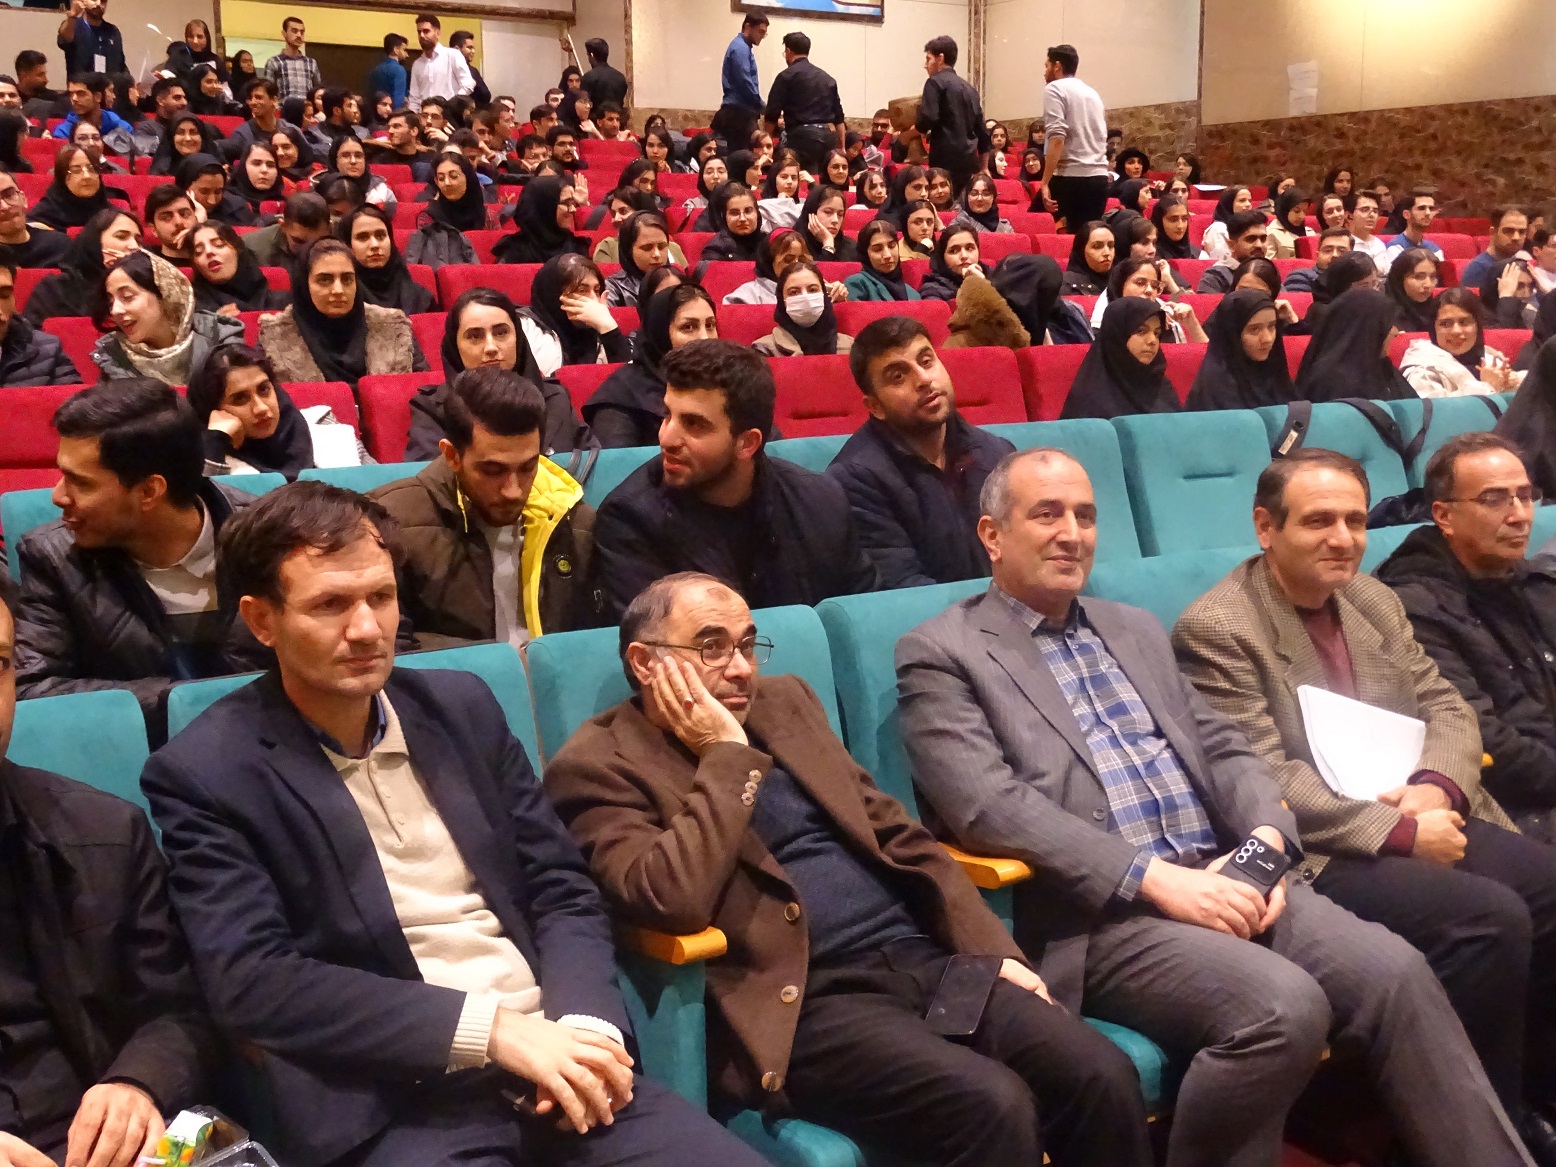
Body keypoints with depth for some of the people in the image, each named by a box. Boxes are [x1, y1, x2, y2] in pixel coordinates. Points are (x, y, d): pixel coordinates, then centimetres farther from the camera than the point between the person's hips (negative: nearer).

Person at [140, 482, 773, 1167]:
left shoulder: (461, 706, 11)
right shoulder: (206, 772, -2)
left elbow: (562, 890, 11)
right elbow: (251, 981, -11)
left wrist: (584, 1024, -8)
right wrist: (491, 1027, -16)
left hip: (550, 1062, 4)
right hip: (393, 1108, -3)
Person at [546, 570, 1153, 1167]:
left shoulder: (783, 700, 17)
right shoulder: (599, 764, -3)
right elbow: (671, 899, -21)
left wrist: (993, 951, 9)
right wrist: (726, 754, -11)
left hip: (922, 958, 6)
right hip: (803, 1002, -6)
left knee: (1102, 1076, -14)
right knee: (991, 1104, -28)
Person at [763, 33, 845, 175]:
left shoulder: (786, 76, 1)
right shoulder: (827, 78, 19)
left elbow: (772, 114, -2)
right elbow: (839, 116, 18)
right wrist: (842, 148, 20)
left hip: (802, 136, -6)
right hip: (829, 136, 6)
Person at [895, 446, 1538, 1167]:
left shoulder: (1135, 630, 22)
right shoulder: (940, 656, -1)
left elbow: (1222, 748, 18)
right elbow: (989, 806, -14)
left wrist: (1266, 842, -4)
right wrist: (1154, 877, -20)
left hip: (1221, 877, 6)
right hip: (1098, 913, -6)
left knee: (1395, 972, -14)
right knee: (1284, 1006, -28)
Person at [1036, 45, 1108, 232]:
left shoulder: (1055, 89, -2)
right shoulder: (1092, 93, 22)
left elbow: (1057, 138, -15)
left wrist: (1045, 183, -17)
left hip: (1071, 177, -7)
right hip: (1099, 177, 7)